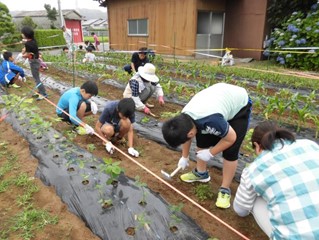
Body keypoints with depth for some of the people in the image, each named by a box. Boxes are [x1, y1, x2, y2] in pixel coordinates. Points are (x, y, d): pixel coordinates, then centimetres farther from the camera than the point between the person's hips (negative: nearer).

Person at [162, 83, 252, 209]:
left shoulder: (211, 120, -43)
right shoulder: (184, 117, -19)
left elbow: (231, 138, -25)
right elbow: (186, 136, 4)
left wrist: (210, 153, -14)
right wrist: (184, 157, 18)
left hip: (240, 105, -6)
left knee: (230, 152, -11)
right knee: (202, 141, 6)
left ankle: (225, 189, 6)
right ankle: (201, 173, 29)